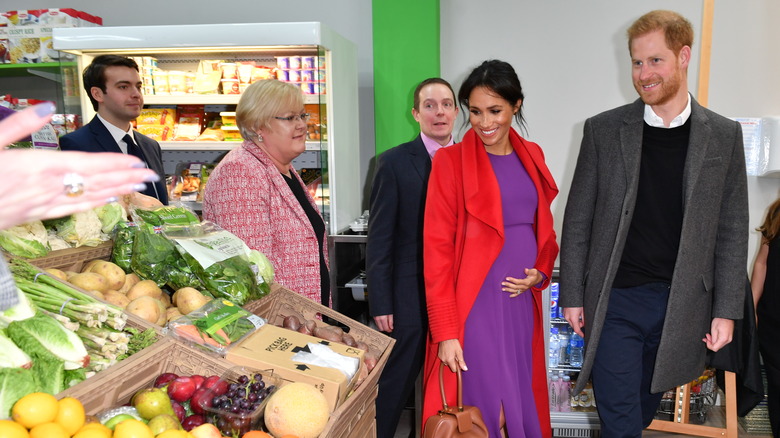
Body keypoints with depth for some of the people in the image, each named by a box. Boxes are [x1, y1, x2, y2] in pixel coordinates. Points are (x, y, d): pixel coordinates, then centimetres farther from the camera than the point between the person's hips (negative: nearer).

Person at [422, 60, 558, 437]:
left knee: (523, 401, 16)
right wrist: (445, 330, -14)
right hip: (474, 304, -5)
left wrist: (541, 272, -2)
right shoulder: (450, 161, -9)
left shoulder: (531, 156, 8)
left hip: (522, 300, 6)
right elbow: (436, 247, -11)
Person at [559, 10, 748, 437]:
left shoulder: (723, 135, 2)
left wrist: (726, 310, 1)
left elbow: (731, 231, 4)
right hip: (615, 301, -2)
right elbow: (578, 219, 0)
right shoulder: (604, 129, -2)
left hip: (681, 307, 2)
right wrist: (572, 294, -1)